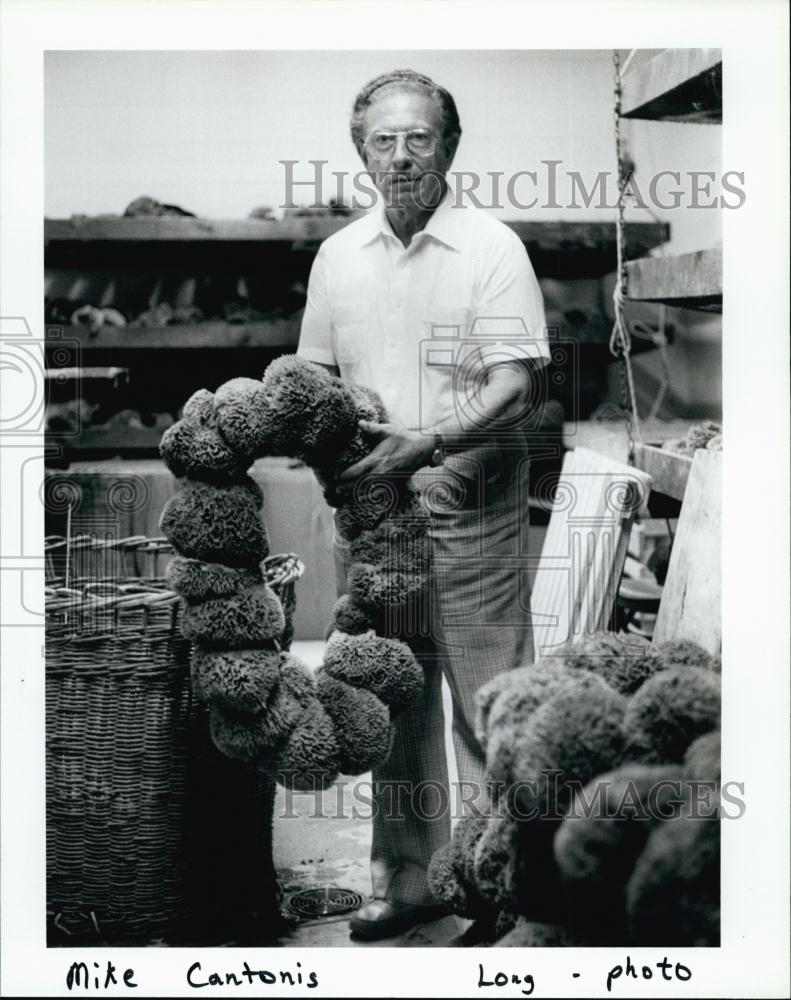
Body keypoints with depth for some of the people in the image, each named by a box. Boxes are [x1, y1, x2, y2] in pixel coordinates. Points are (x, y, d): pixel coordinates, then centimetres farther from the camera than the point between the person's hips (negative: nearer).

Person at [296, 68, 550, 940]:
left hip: (471, 507, -4)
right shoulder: (338, 256, 11)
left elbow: (518, 388, -11)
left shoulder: (492, 248, -4)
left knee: (489, 701, -2)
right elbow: (315, 375, 18)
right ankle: (406, 877, 20)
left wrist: (426, 442, -24)